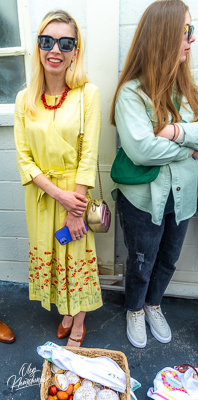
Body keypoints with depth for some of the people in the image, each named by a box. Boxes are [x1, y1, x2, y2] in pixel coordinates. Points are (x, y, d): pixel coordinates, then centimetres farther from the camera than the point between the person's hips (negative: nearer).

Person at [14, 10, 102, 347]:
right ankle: (65, 313, 44)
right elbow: (23, 158, -1)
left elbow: (88, 156, -12)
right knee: (48, 256, 16)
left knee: (78, 258, 10)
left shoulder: (88, 94, -8)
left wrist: (76, 211, -14)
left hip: (76, 193, -3)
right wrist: (58, 193, -14)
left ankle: (78, 324, 36)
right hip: (41, 194, 4)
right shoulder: (25, 99, 1)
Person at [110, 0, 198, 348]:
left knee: (168, 259, 22)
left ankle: (153, 304, 51)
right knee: (141, 263, 16)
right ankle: (134, 310, 46)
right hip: (144, 199, -5)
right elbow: (141, 150, -27)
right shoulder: (132, 92, -16)